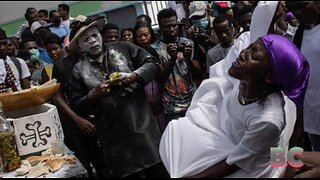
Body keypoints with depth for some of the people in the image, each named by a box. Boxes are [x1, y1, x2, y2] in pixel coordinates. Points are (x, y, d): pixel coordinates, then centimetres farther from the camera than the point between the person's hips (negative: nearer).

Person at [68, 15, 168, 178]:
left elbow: (153, 63, 4)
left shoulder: (122, 48, 4)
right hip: (114, 134, 0)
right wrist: (93, 95, -11)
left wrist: (133, 76, -11)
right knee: (127, 172, 9)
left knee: (159, 170, 8)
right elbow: (76, 107, 6)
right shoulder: (79, 70, 4)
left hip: (142, 122, 0)